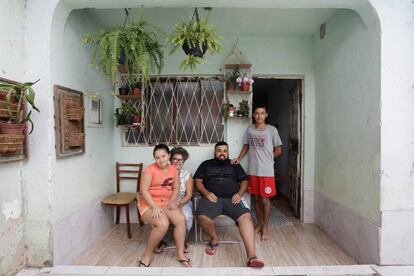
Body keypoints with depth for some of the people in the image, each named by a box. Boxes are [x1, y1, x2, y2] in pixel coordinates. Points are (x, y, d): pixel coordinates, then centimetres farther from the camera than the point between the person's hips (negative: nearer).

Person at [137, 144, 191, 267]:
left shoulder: (173, 169, 3)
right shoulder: (149, 170, -14)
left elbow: (176, 187, 7)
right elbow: (144, 190, -18)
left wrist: (172, 201, -11)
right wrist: (155, 207, -26)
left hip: (166, 202, 5)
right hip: (148, 203, -5)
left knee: (181, 220, -18)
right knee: (163, 224, -30)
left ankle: (180, 254, 0)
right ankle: (147, 254, -5)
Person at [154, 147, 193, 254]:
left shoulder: (187, 175, -1)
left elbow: (189, 195, -4)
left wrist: (179, 202, -22)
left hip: (183, 202, 0)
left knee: (187, 217, -30)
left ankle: (184, 240, 3)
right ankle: (163, 240, 1)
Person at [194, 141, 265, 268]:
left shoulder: (235, 165, 21)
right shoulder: (206, 164, 19)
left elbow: (244, 181, 17)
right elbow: (198, 181, 11)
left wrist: (239, 194, -4)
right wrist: (206, 193, -8)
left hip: (231, 199, 1)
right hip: (211, 198, 0)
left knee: (246, 216, -29)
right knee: (202, 217, -32)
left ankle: (251, 257, -33)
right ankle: (214, 239, -1)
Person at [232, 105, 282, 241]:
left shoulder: (272, 130, -5)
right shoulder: (249, 129, 5)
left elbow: (278, 150, 1)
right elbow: (246, 146, 14)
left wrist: (266, 158, 1)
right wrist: (239, 158, 2)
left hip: (267, 171, -3)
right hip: (253, 170, 3)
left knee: (265, 199, 3)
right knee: (256, 198, 14)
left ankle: (265, 227, 21)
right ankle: (259, 224, 32)